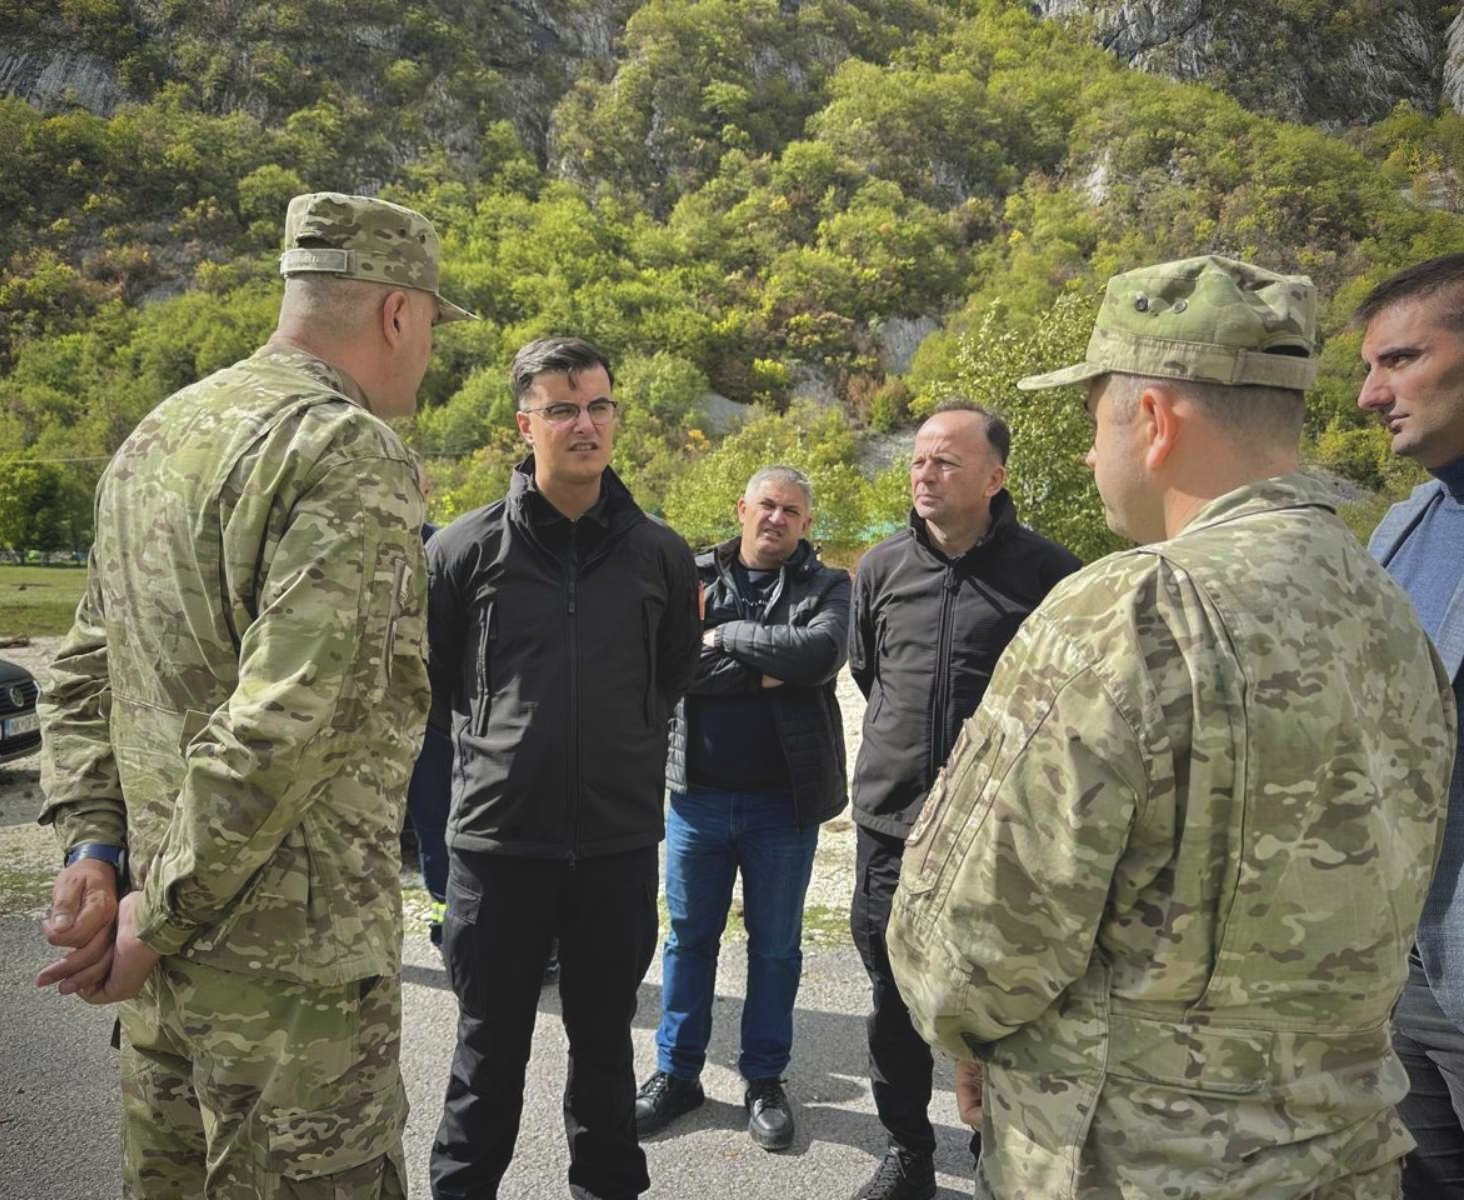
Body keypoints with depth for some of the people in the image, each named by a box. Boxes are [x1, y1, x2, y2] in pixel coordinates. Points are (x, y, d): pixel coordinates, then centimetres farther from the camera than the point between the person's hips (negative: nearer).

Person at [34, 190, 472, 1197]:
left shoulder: (156, 436, 11)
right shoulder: (351, 452, -17)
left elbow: (85, 671, 12)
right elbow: (295, 719, -25)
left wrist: (94, 846, 7)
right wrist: (161, 916, -15)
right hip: (291, 955, -8)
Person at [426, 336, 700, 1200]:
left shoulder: (660, 554, 2)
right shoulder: (470, 547, -5)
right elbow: (428, 674, 7)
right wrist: (490, 751, 9)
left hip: (622, 840, 2)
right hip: (500, 836, -2)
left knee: (605, 1035, 18)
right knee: (491, 1044, 13)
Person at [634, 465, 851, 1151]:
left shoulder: (827, 587, 1)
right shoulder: (693, 575, 3)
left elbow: (821, 653, -20)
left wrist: (726, 637, -13)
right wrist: (769, 668, -17)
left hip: (784, 798, -1)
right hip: (697, 791, 1)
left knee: (775, 944, 12)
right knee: (689, 936, 13)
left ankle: (765, 1080, 28)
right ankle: (677, 1073, 29)